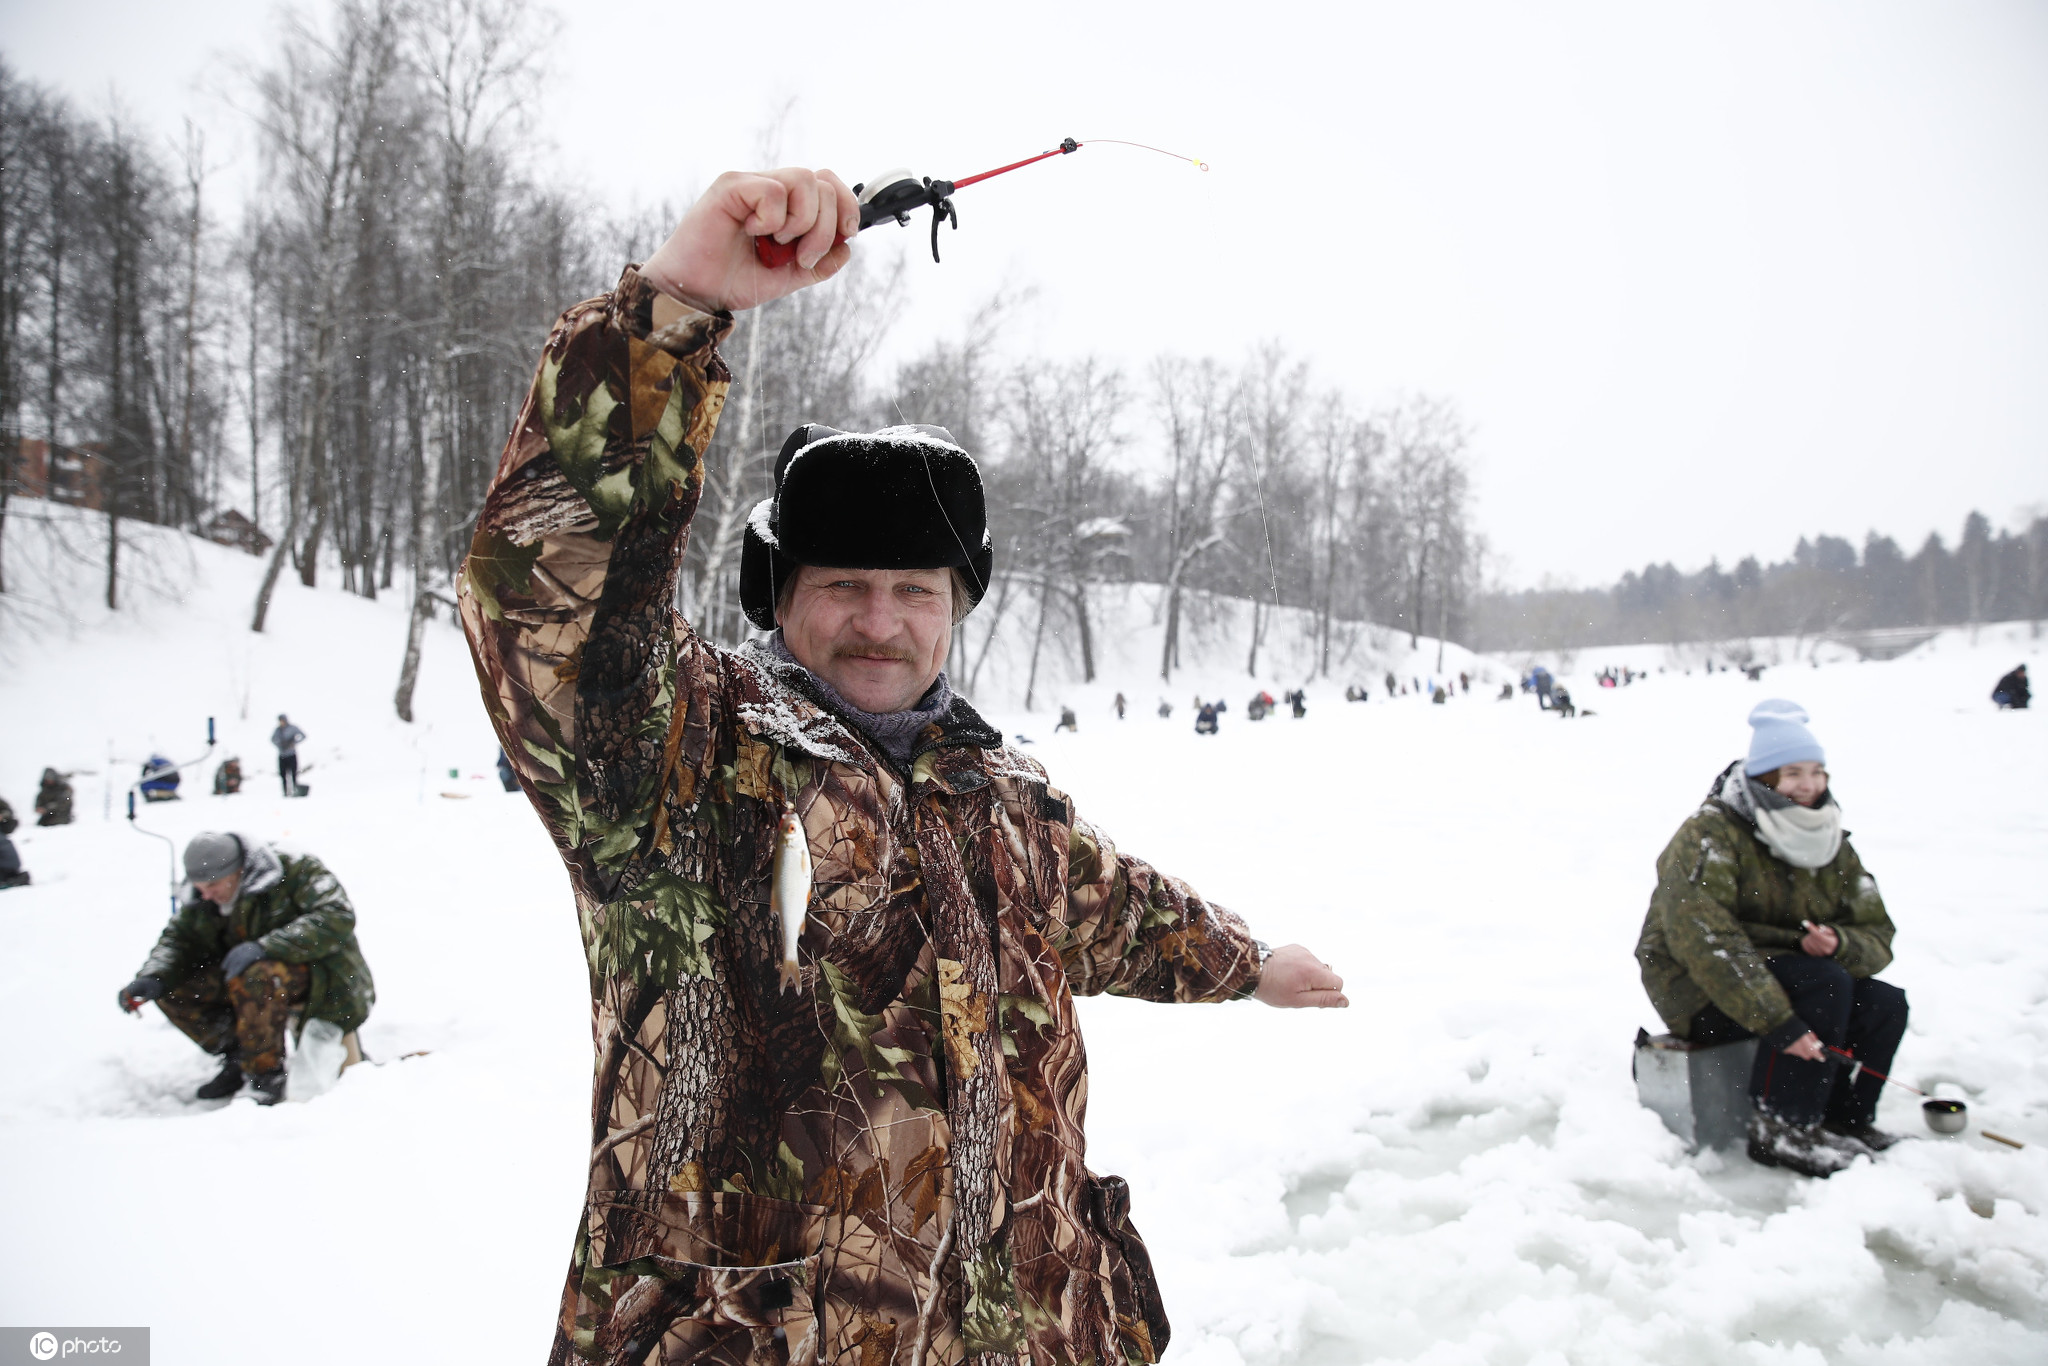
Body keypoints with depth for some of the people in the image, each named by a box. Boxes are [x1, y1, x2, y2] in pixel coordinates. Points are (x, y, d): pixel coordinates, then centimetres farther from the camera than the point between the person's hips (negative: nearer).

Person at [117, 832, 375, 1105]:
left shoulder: (297, 870, -20)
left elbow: (337, 918, -30)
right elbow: (178, 937, 4)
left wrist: (263, 947, -37)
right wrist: (152, 979, -18)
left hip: (321, 975, -7)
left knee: (254, 978, -37)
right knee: (171, 989, -9)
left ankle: (267, 1078, -21)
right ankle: (239, 1059, 6)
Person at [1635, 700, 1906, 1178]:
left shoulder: (1831, 844, 6)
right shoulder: (1711, 835, -19)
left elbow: (1876, 936, 3)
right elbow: (1704, 940, -29)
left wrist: (1839, 943, -23)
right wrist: (1777, 1022, -35)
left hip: (1774, 977, 8)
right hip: (1700, 993, -7)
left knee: (1885, 1005, -9)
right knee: (1824, 983, -27)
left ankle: (1846, 1120, 8)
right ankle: (1782, 1130, -19)